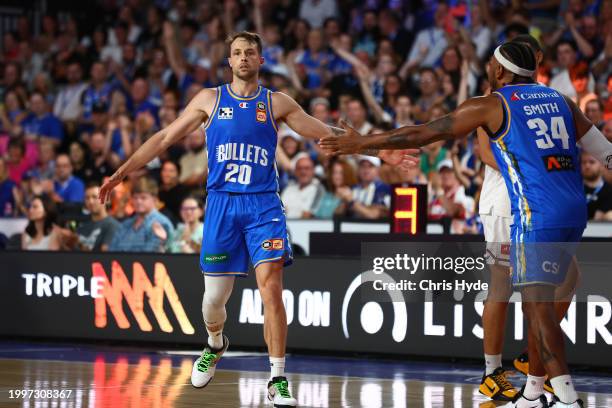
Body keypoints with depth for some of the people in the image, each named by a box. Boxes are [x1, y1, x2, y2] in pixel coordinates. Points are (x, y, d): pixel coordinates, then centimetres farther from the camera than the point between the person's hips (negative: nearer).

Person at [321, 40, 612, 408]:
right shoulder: (561, 100, 17)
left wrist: (363, 143, 10)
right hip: (575, 212, 7)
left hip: (537, 215, -7)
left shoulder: (490, 105, 1)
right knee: (537, 301, 16)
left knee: (538, 305, -10)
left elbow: (423, 135, 2)